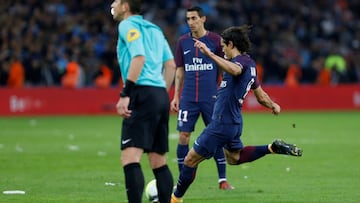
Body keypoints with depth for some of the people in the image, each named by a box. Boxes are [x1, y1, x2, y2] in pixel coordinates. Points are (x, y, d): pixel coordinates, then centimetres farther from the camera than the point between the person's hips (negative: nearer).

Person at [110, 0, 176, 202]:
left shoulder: (128, 25, -2)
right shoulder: (155, 29, 21)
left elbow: (139, 57, -16)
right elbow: (171, 65, 18)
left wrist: (125, 95, -18)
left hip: (143, 94, -9)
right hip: (161, 95, 9)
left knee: (130, 158, -17)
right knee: (159, 161, 13)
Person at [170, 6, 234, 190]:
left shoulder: (215, 40, 0)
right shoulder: (183, 42, 8)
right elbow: (180, 71, 14)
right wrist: (176, 96, 9)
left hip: (211, 97, -2)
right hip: (188, 97, 2)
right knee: (183, 136, -4)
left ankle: (223, 180, 6)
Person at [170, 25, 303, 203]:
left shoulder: (242, 60, -17)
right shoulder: (250, 64, 11)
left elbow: (234, 70, -45)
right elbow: (261, 97, 18)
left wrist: (209, 53, -48)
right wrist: (273, 105, 33)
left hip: (222, 123, -10)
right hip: (234, 122, 10)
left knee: (191, 160, 2)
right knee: (234, 158, 32)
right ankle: (273, 148, 18)